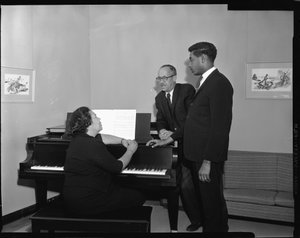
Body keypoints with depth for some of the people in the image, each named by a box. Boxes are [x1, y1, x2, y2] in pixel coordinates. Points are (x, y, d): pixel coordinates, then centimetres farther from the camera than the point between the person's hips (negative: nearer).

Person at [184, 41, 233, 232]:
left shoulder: (219, 83, -16)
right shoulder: (207, 82, 14)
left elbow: (220, 127, -22)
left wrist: (207, 161, -22)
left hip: (208, 157, -9)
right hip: (199, 153, 9)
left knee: (212, 201, 4)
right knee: (206, 199, 20)